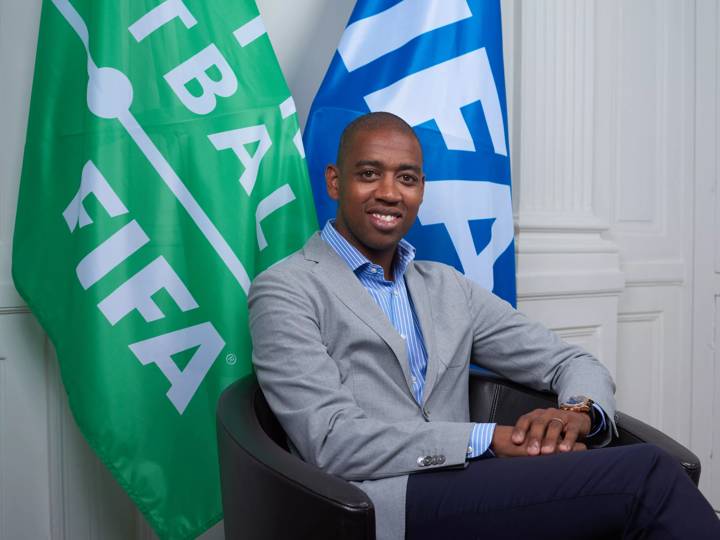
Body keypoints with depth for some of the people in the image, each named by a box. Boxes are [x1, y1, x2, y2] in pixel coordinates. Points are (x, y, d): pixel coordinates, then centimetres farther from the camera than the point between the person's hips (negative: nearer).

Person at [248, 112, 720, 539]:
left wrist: (578, 412, -7)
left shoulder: (448, 288, 17)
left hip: (461, 496, 5)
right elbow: (331, 442, -12)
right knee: (648, 475, -19)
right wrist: (490, 439, -16)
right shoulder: (286, 291, 0)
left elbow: (574, 363, 17)